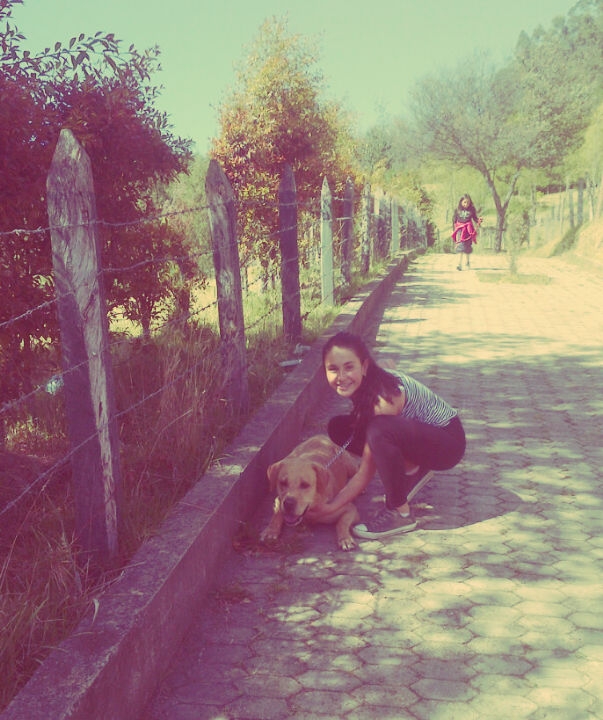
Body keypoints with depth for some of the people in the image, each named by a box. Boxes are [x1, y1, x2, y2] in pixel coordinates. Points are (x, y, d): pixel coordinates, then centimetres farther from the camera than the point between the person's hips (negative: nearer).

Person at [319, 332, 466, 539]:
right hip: (418, 432, 9)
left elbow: (365, 473, -28)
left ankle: (400, 513, -20)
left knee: (380, 430, -37)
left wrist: (330, 506, -30)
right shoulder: (363, 383, -11)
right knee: (339, 427, -3)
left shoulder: (384, 398, -31)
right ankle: (412, 470, 8)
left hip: (447, 440, -9)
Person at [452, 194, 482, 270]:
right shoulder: (457, 210, 1)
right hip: (460, 229, -1)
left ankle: (467, 262, 30)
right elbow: (454, 220, 8)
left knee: (468, 246, 9)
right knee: (460, 246, -12)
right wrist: (454, 229, 7)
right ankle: (460, 264, -15)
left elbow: (475, 218, 6)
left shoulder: (472, 210, 1)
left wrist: (479, 221, -15)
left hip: (468, 230, 1)